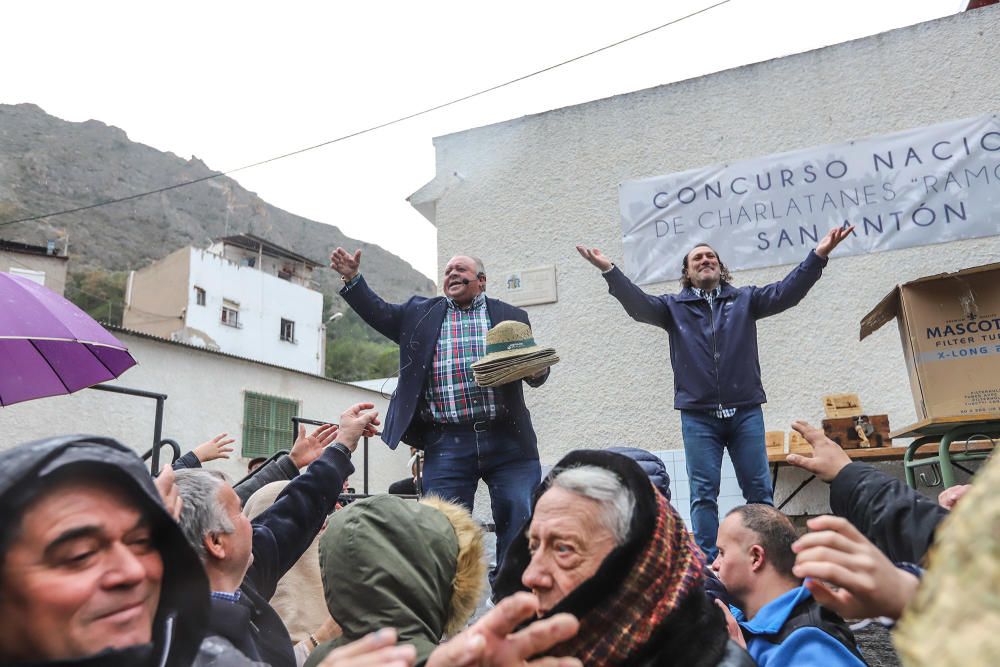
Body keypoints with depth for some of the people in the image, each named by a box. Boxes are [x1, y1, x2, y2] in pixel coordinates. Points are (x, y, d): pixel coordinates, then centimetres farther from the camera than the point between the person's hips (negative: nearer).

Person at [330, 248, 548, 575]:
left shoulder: (511, 316, 12)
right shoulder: (421, 313, 16)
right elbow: (380, 313, 16)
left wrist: (537, 370, -11)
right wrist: (352, 279, 4)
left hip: (508, 441, 0)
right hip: (446, 445, 1)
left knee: (521, 525, 0)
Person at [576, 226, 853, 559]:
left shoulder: (745, 298, 11)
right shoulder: (673, 306, 8)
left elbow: (786, 292, -1)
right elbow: (638, 304, -6)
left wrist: (818, 256, -15)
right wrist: (609, 270, -21)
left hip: (745, 411, 1)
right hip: (698, 415, -1)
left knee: (759, 490, 6)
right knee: (703, 494, 3)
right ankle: (706, 562, 10)